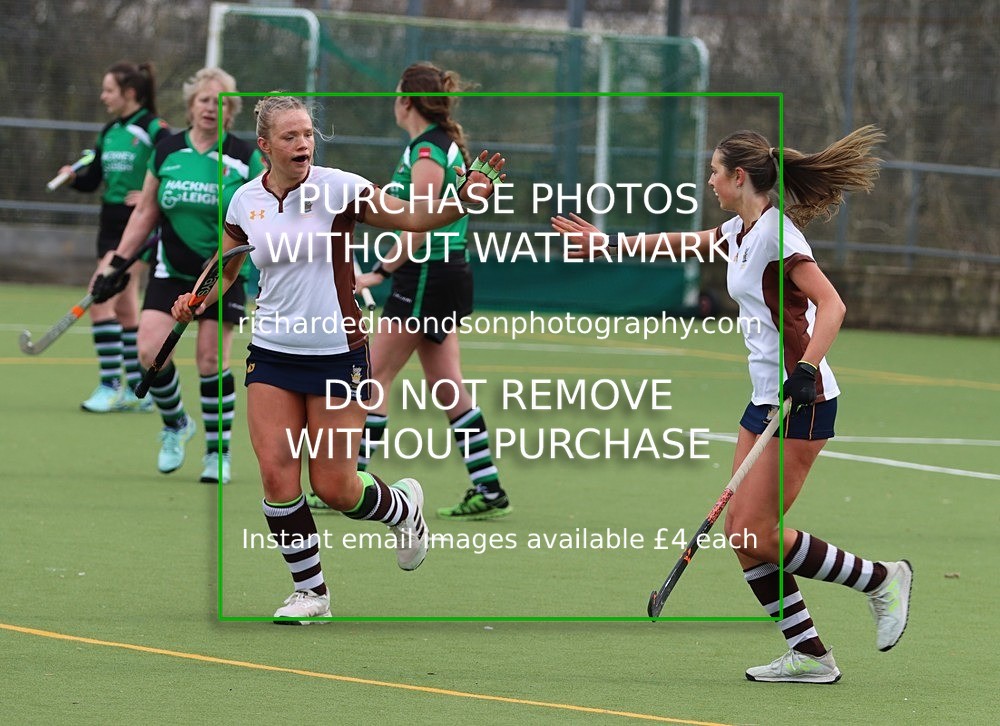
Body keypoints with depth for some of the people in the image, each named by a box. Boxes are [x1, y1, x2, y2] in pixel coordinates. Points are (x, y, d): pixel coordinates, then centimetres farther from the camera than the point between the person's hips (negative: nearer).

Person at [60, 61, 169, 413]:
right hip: (111, 225, 8)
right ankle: (137, 390, 16)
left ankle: (110, 387, -11)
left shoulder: (154, 130, -10)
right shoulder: (109, 132, 12)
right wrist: (73, 176, -4)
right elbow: (92, 180, 15)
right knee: (124, 308, 10)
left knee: (101, 301, -15)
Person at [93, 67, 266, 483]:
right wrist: (117, 264, 5)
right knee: (150, 351, -11)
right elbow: (145, 214, 9)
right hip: (171, 271, 2)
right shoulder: (166, 152, 2)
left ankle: (219, 452, 8)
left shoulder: (245, 157, -4)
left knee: (211, 360, -6)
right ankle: (174, 425, 16)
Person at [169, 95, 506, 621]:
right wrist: (196, 301, -3)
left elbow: (413, 219, -9)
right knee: (276, 474, -8)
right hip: (272, 355, 3)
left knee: (334, 489, -1)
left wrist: (463, 200, -26)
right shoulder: (246, 202, 2)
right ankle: (310, 591, 8)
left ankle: (403, 506, 33)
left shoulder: (338, 188, -9)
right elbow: (224, 268, 16)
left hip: (337, 354, -3)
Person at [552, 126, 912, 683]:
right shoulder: (739, 231, 12)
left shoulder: (776, 232, -15)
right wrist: (608, 244, 39)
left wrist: (806, 370, -35)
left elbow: (831, 304, -24)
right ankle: (809, 657, 5)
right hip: (767, 399, 9)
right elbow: (683, 241, 32)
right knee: (741, 534, 2)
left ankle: (881, 579, 5)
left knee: (757, 534, -10)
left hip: (803, 400, -9)